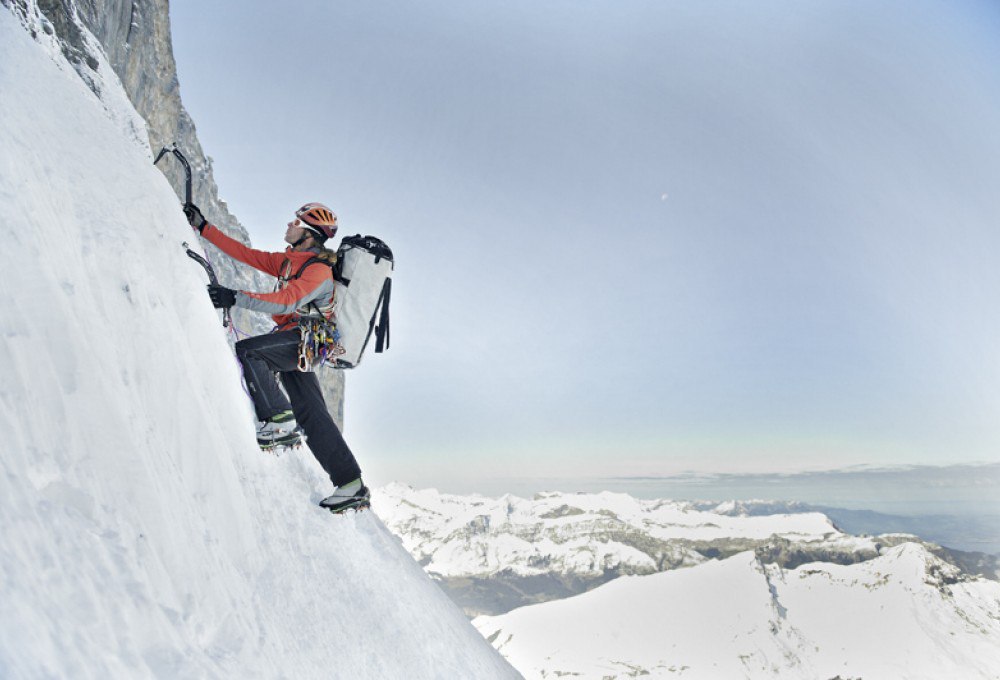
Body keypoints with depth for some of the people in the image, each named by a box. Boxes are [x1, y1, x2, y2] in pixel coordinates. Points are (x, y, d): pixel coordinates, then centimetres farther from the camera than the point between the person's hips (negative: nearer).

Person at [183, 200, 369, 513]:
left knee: (246, 351, -23)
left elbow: (285, 302, -25)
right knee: (312, 415, 2)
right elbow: (245, 253, 18)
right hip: (296, 345, 8)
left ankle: (281, 421, -18)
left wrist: (235, 297, -30)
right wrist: (203, 227, 18)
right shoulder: (288, 260, 16)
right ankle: (352, 486, 4)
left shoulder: (319, 269, -12)